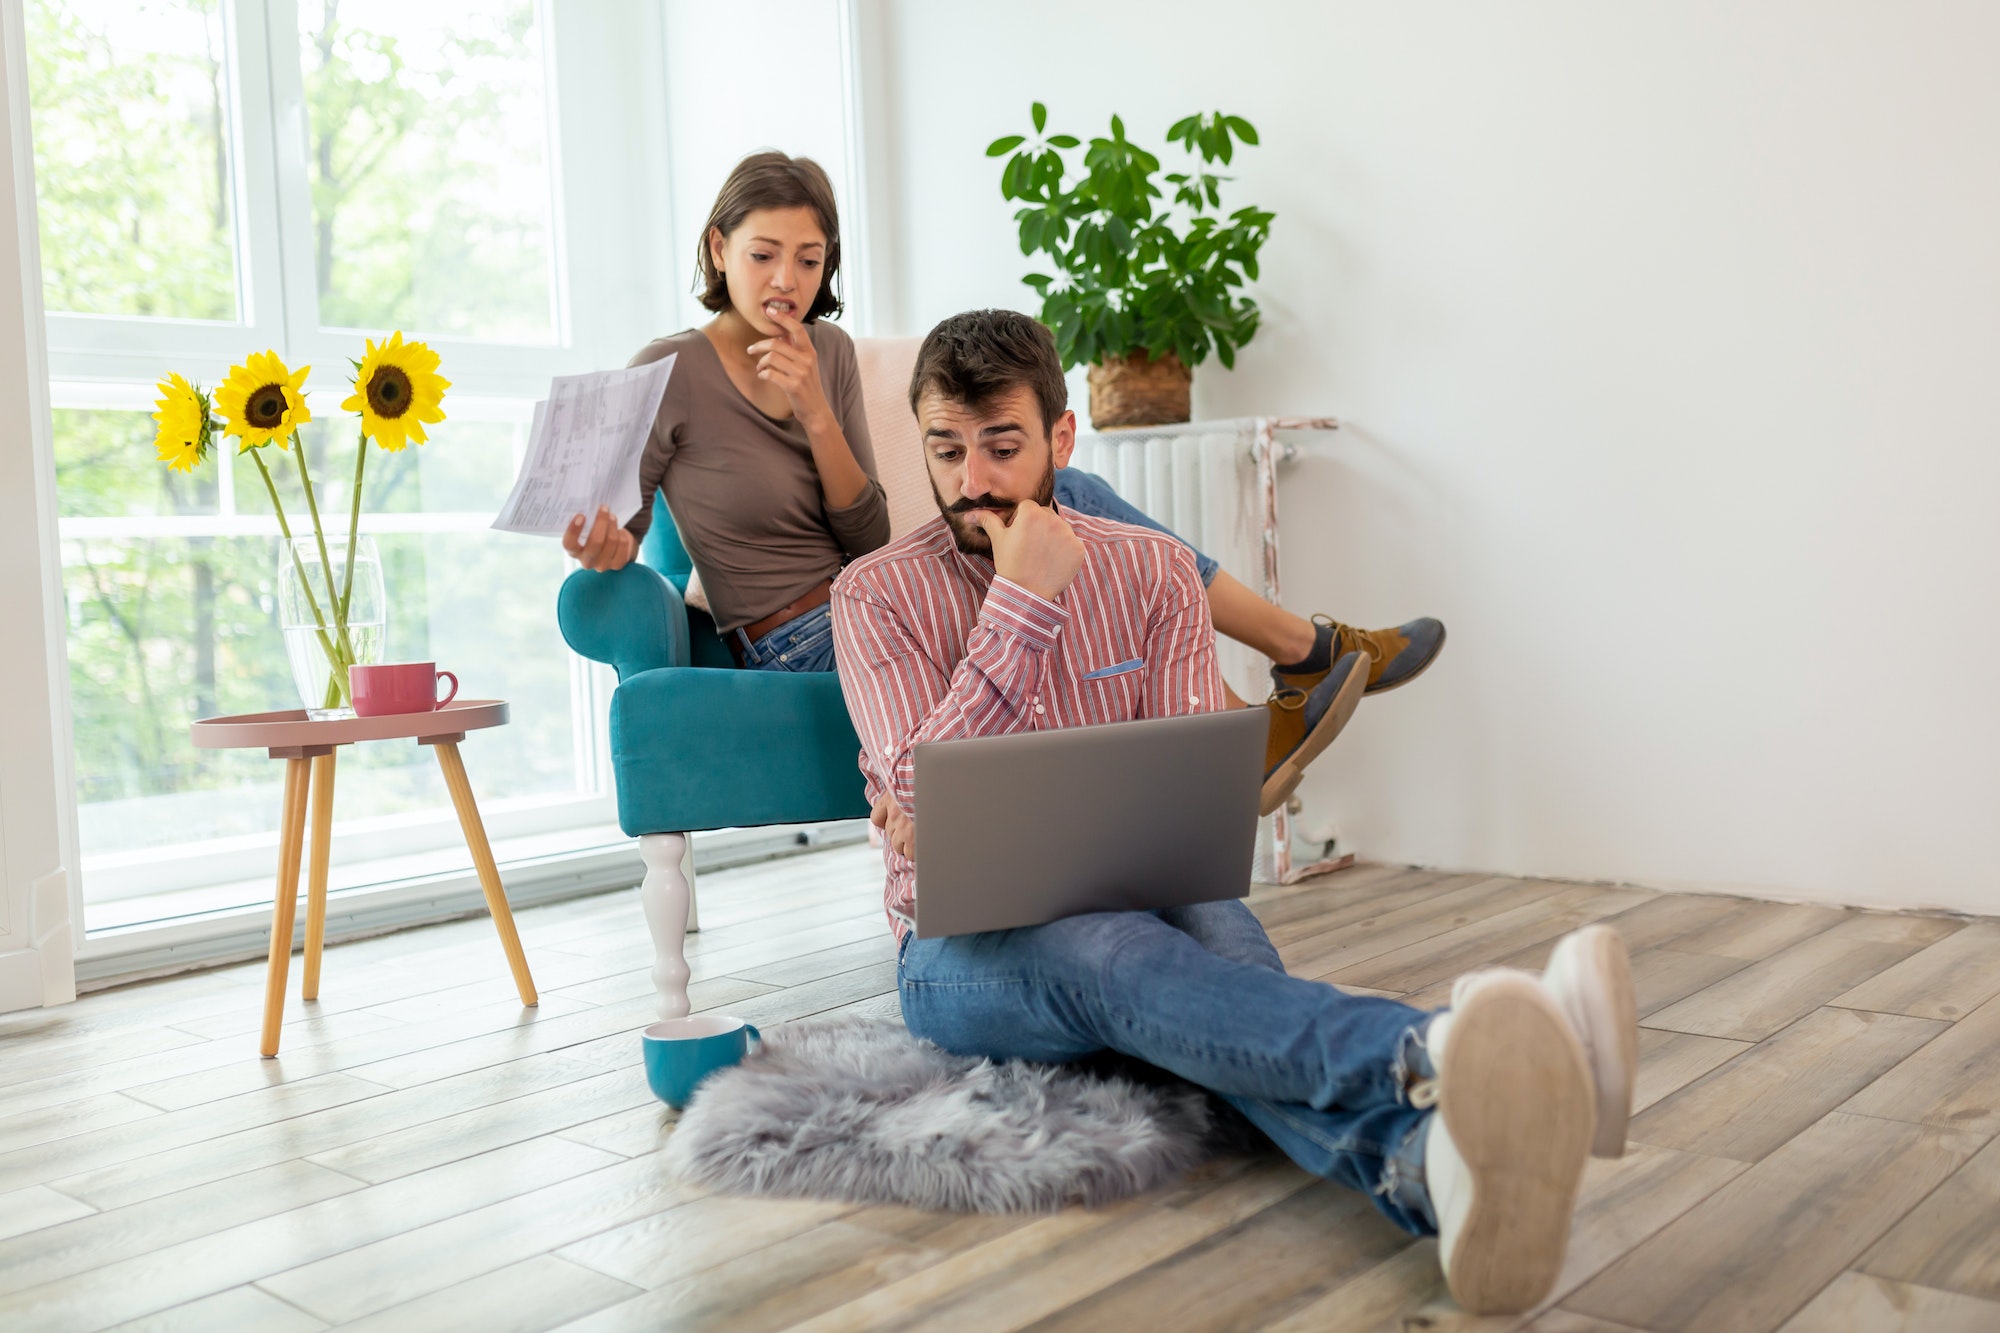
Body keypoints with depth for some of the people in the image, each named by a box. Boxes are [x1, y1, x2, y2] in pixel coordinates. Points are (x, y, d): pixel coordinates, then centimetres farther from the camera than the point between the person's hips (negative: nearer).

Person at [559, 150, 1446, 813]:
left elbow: (868, 539, 0)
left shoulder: (828, 353, 6)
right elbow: (611, 534, -6)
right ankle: (1310, 652, -8)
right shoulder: (670, 372, -10)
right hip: (800, 645, -6)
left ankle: (1307, 655, -7)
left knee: (1067, 501, -12)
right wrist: (606, 548, -31)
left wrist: (818, 417, -16)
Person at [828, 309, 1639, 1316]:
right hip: (964, 946, -2)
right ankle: (1436, 1063, -65)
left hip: (1139, 896, 3)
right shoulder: (875, 595, 2)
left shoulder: (1154, 572, 7)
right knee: (1113, 951, -37)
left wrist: (998, 826, -14)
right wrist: (1021, 602, -16)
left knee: (1219, 932, -34)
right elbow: (924, 799, -12)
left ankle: (1424, 1166, -65)